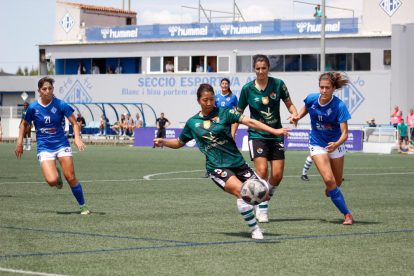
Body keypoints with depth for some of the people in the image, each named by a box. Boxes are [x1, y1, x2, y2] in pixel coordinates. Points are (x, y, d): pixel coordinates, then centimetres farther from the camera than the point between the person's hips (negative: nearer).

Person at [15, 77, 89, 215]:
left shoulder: (60, 105, -8)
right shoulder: (33, 107, -4)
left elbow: (74, 123, -1)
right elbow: (24, 124, 14)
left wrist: (77, 138, -18)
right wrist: (19, 143, 10)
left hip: (62, 145, 0)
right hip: (44, 148, 0)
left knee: (70, 178, -9)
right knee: (52, 181, -19)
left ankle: (83, 206, 10)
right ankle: (56, 173, 20)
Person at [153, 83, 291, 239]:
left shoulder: (224, 113, 2)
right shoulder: (192, 123, 7)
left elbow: (249, 121, -9)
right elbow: (179, 143, 23)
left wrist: (274, 131, -19)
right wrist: (163, 142, 4)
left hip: (237, 162, 2)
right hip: (217, 168, -2)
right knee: (241, 191, -28)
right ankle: (255, 230, -14)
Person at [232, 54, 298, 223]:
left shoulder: (278, 84, -2)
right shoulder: (247, 89, -4)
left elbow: (289, 104, 8)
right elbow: (239, 114, 5)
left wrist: (294, 114, -14)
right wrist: (232, 136, -2)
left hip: (276, 135, 2)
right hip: (257, 135, -2)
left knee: (277, 175, -3)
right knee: (262, 171, -18)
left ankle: (263, 199, 22)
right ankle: (262, 210, -6)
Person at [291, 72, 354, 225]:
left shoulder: (339, 106, -23)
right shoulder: (311, 99, -14)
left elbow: (345, 133, -26)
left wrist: (336, 144, -44)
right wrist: (298, 117, -6)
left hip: (335, 145, -1)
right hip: (317, 145, 1)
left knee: (337, 183, 11)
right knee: (329, 179, -18)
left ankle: (329, 189, 51)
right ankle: (347, 214, -8)